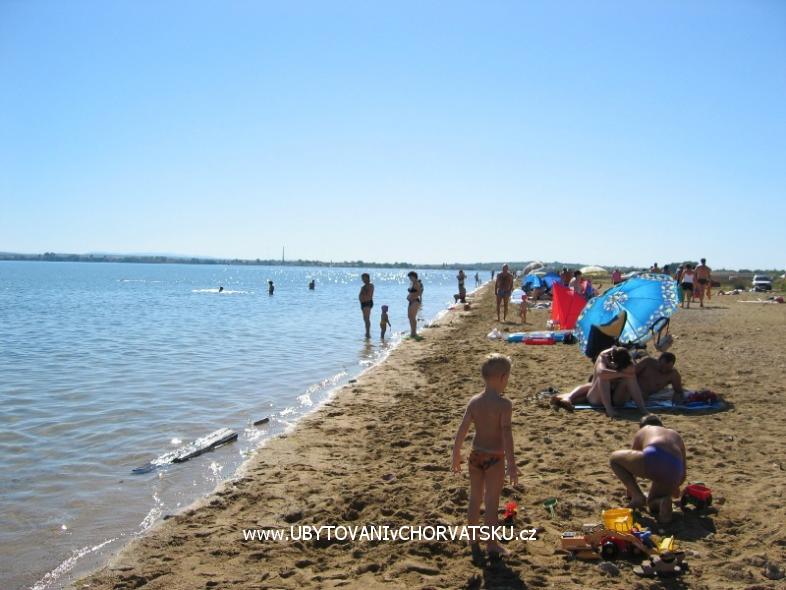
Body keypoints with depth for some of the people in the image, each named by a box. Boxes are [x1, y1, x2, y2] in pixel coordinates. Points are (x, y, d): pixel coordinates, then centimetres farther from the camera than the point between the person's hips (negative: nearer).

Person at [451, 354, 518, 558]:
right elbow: (506, 434, -22)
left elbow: (461, 431, -2)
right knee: (491, 503, 6)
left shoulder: (474, 402, -2)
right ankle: (492, 545, 17)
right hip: (495, 458, -5)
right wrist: (511, 464, -20)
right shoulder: (504, 403, -16)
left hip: (476, 455, 5)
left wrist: (456, 456, 9)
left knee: (475, 499, 18)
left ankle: (473, 541, 31)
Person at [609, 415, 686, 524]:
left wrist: (630, 492, 51)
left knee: (614, 458, 23)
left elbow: (632, 458, 38)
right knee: (652, 502, 31)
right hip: (674, 470, 4)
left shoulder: (642, 431, 31)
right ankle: (663, 500, -5)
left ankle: (637, 496, 10)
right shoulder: (675, 435, 38)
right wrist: (674, 487, 61)